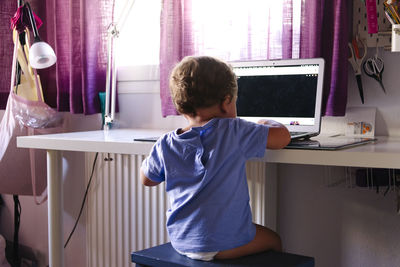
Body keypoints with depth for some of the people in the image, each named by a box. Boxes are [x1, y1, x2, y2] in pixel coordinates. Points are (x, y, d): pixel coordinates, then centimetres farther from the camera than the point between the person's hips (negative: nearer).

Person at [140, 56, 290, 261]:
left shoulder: (166, 145, -2)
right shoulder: (234, 132, -14)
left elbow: (147, 179, 14)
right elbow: (283, 137, -8)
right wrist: (268, 123, 14)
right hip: (223, 243, -5)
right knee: (273, 240, 22)